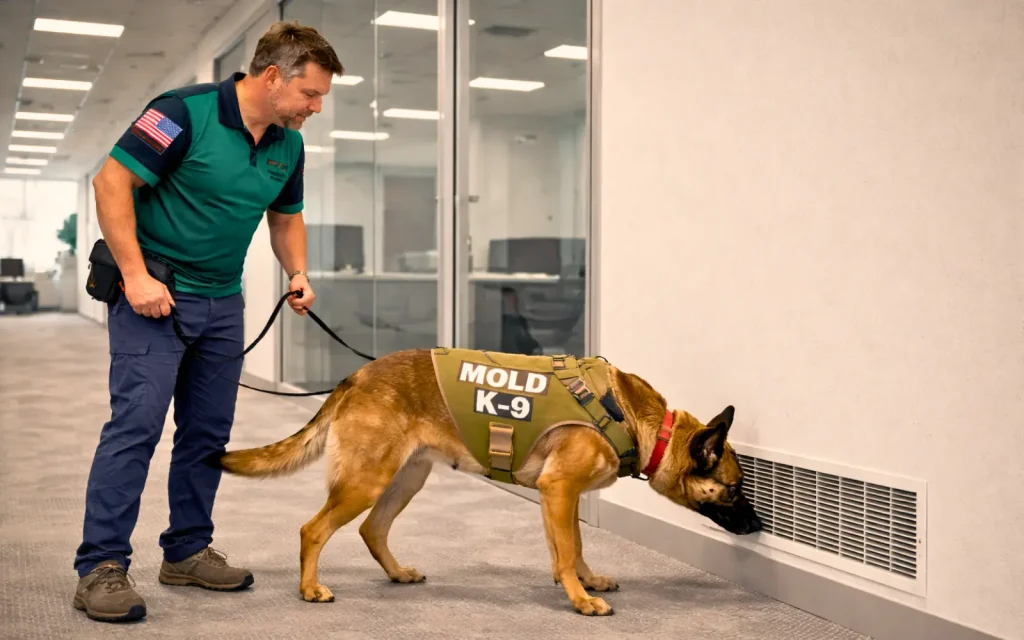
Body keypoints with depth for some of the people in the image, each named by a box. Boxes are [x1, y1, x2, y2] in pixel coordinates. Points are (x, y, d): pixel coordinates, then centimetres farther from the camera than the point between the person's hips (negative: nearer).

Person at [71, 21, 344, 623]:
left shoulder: (288, 145, 4)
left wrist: (298, 273, 0)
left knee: (209, 431, 10)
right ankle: (101, 568, -5)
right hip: (153, 294, -7)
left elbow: (287, 215, 18)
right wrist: (136, 275, -21)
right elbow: (112, 181, -17)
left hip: (222, 301, 7)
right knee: (137, 422, -12)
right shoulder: (186, 112, -17)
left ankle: (188, 550, 22)